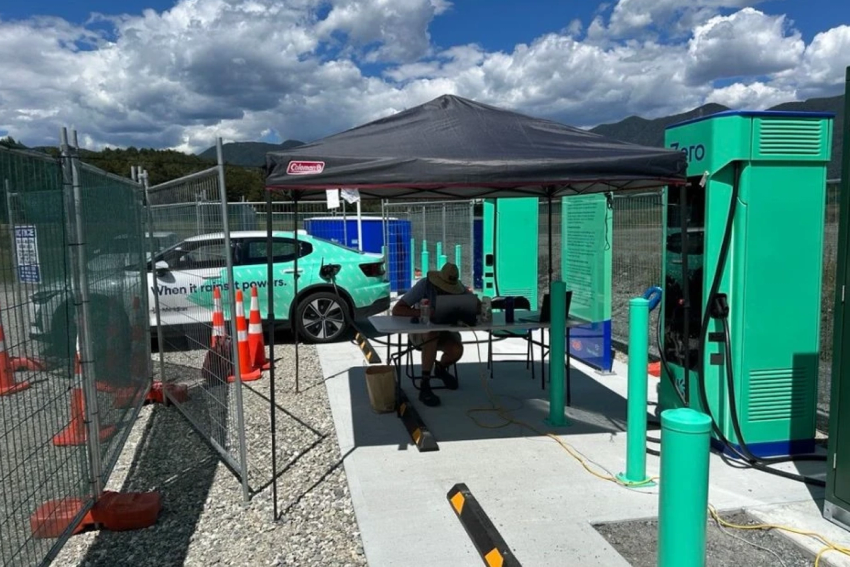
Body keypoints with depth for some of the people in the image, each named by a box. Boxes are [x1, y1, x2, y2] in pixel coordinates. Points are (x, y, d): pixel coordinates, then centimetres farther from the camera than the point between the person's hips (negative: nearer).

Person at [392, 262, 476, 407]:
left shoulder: (458, 288, -12)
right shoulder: (424, 285, -22)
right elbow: (396, 310, -27)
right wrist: (421, 312, -43)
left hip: (444, 330, 3)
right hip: (421, 331, -3)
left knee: (457, 350, -27)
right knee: (432, 334, -38)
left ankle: (441, 368, 12)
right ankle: (424, 387, -32)